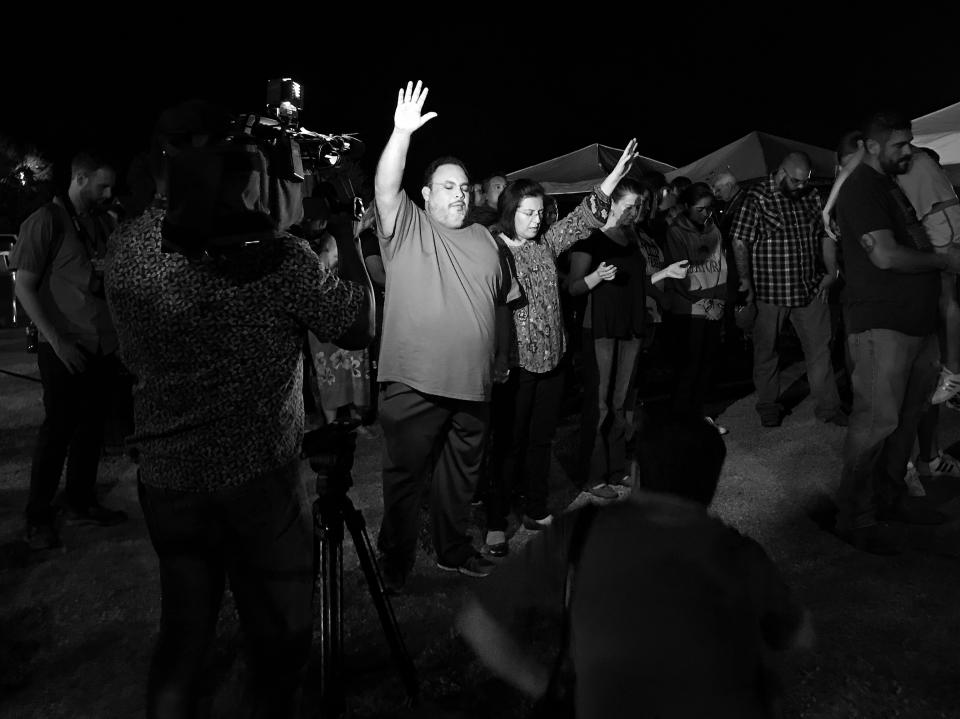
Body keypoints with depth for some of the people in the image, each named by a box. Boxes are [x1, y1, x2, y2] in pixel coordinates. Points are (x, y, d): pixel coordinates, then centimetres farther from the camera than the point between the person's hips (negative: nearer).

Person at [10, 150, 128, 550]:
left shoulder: (104, 222, 10)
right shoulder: (45, 222, -8)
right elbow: (25, 287, -9)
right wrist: (56, 340, -16)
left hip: (104, 345, 6)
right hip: (66, 348, -6)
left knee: (92, 425, 12)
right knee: (58, 428, 0)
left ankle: (80, 501, 27)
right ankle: (38, 517, 14)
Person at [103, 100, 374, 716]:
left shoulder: (130, 246, -3)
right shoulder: (281, 257, -16)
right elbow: (359, 328, -6)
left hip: (164, 481, 5)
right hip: (260, 484, -5)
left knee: (182, 640, 21)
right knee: (281, 643, 14)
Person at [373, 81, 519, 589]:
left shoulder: (485, 239, 14)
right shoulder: (405, 228, -2)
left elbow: (502, 300, 20)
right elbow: (385, 189, -21)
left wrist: (497, 357, 18)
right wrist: (402, 132, -32)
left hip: (473, 383, 5)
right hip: (414, 383, -5)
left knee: (462, 475, 17)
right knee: (404, 476, 5)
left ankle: (453, 551, 36)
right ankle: (395, 562, 23)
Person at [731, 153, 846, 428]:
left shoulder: (812, 196, 8)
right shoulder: (757, 197, -9)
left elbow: (826, 235, 15)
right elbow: (740, 242, -11)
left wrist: (831, 271, 6)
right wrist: (745, 281, -15)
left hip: (810, 289, 5)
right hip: (770, 291, -4)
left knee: (820, 348, 8)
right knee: (766, 351, 8)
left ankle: (828, 406, 19)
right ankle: (768, 406, 24)